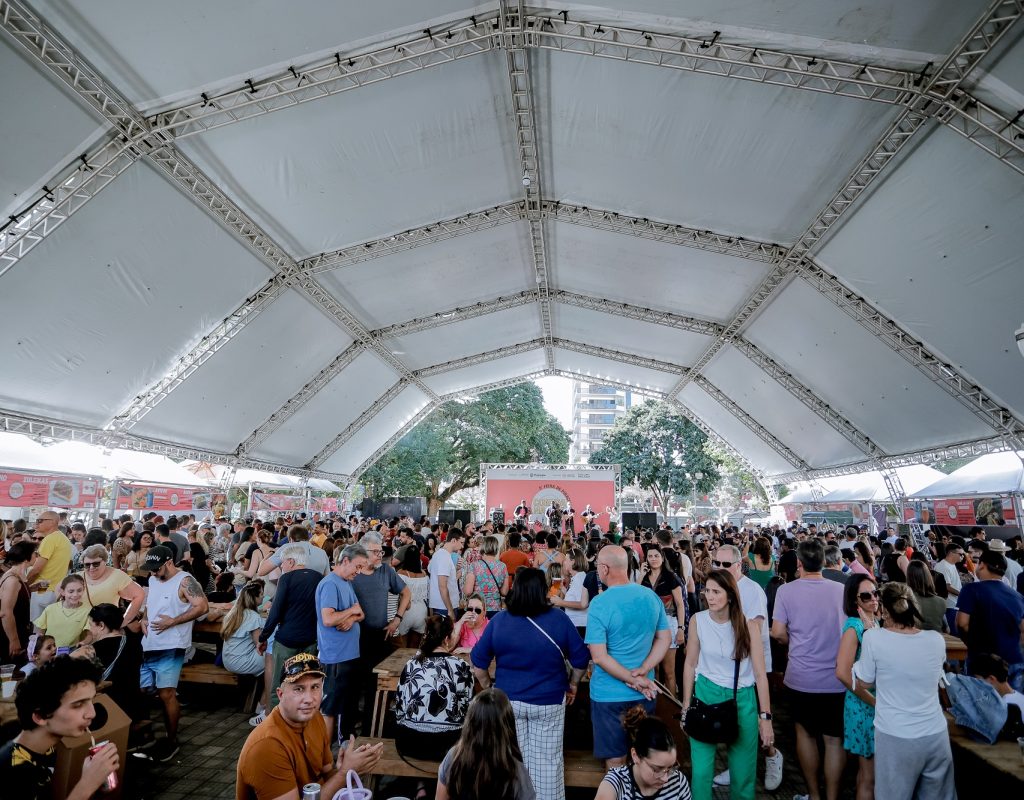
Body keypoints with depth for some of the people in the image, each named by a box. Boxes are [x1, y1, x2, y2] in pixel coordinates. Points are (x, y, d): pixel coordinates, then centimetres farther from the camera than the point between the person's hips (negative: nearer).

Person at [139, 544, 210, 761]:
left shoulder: (185, 581, -13)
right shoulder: (153, 580, 12)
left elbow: (202, 606, -21)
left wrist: (172, 621, -20)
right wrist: (144, 619, 4)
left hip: (169, 648, -8)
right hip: (147, 646, 8)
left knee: (166, 694, -6)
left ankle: (172, 741, 10)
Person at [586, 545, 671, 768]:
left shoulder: (599, 604, -19)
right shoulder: (651, 597, -2)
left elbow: (599, 657, -21)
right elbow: (664, 639, 2)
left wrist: (634, 680, -15)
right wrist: (642, 672, -7)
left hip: (609, 694, -5)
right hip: (644, 693, 5)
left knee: (615, 760, 11)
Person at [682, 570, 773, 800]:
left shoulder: (748, 625, -11)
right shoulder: (697, 620, -7)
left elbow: (760, 673, -7)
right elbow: (690, 664, 1)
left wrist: (765, 717, -8)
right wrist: (686, 706, 6)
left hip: (742, 698, 0)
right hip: (706, 695, 0)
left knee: (743, 770, 10)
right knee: (701, 770, 0)